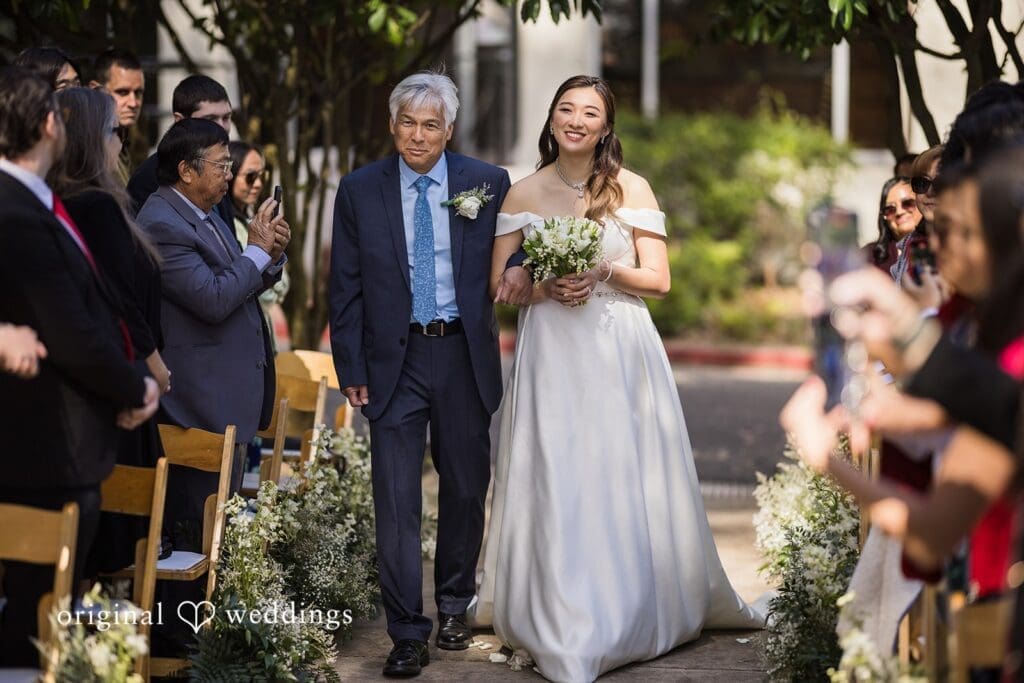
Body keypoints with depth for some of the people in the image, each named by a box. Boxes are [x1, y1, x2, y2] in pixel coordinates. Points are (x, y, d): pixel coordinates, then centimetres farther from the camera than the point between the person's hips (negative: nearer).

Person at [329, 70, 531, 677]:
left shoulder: (488, 183, 1)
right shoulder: (359, 191, 0)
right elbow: (346, 288, 3)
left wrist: (521, 267, -11)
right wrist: (351, 369, -2)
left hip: (465, 356, 1)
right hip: (395, 360, -1)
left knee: (466, 489, 12)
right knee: (397, 499, -5)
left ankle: (454, 606, 33)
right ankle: (408, 634, 1)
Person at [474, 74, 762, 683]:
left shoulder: (633, 189, 4)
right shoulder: (524, 193, 7)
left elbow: (658, 280, 1)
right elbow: (499, 280, 7)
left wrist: (607, 272, -16)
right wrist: (543, 286, -12)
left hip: (621, 353, 0)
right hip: (551, 354, 1)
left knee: (626, 482, 0)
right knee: (554, 485, -3)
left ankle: (637, 613, 14)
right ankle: (560, 625, 4)